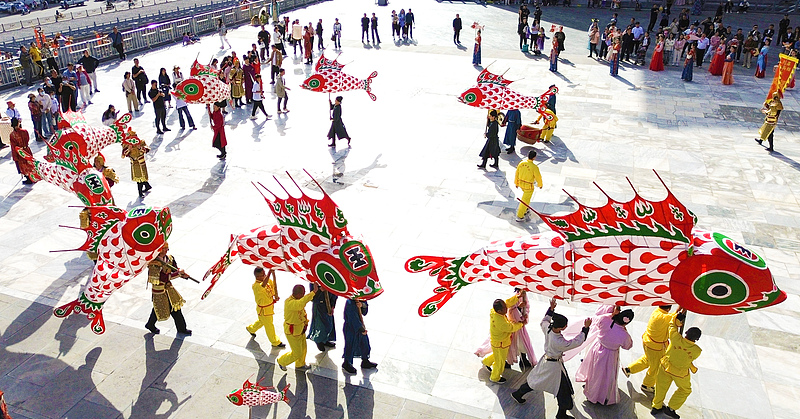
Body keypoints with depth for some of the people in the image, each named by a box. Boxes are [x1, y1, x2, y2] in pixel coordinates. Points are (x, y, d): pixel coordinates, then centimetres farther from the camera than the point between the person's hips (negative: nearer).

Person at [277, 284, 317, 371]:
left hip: (300, 329, 8)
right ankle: (281, 361, 33)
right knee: (297, 354, 7)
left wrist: (305, 321, 5)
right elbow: (301, 303, -57)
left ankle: (300, 364, 50)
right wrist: (314, 291, -61)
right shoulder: (290, 303, -35)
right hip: (292, 332, -8)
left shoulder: (298, 299, -6)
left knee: (303, 348, 24)